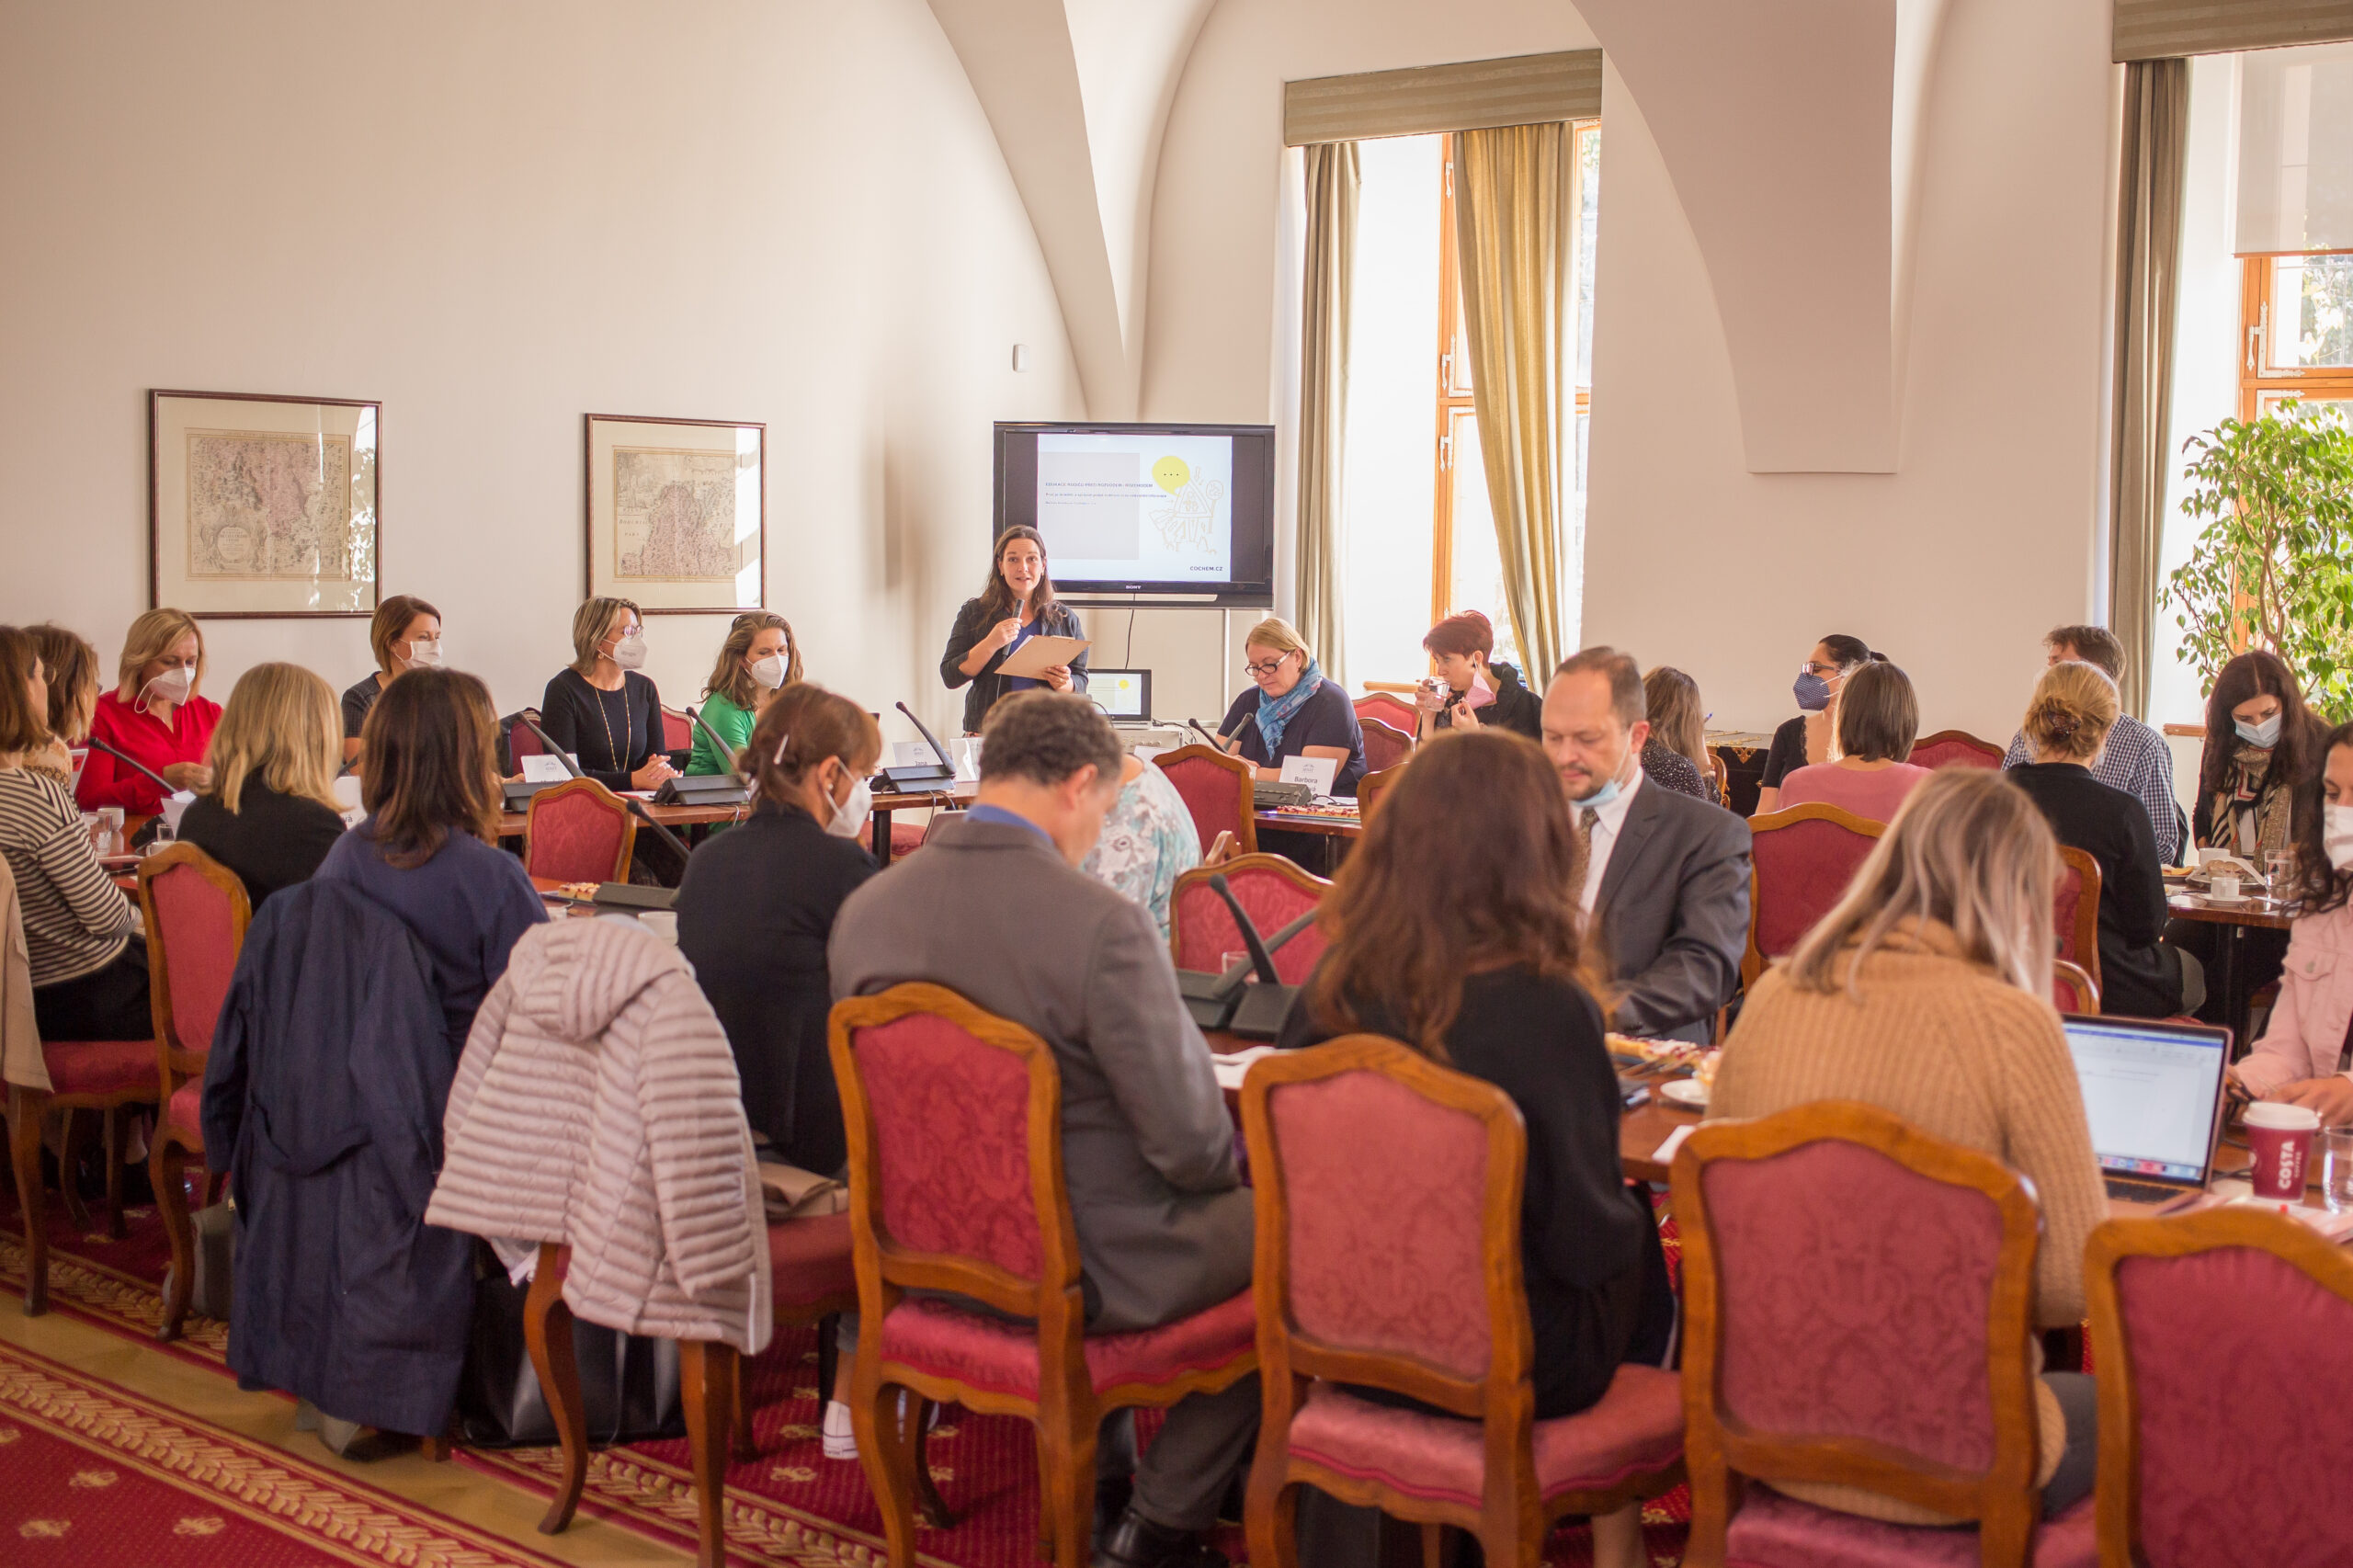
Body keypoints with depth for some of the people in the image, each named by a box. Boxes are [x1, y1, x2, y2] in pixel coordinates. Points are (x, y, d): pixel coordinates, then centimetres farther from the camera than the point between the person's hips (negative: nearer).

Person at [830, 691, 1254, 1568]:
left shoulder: (864, 910, -5)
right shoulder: (1102, 924, -24)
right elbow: (1191, 1145, -20)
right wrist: (1233, 1162, 3)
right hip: (1088, 1273, -7)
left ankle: (1086, 1466, 33)